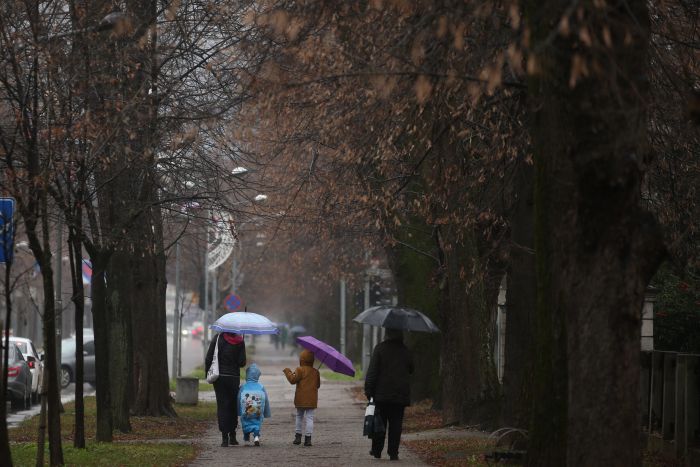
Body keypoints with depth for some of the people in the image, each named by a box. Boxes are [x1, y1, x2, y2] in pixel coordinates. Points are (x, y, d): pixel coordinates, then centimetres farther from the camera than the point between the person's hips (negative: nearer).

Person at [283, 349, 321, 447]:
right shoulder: (316, 372, 8)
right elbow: (318, 385, 15)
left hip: (301, 399, -3)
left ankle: (298, 436, 12)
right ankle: (308, 438, -7)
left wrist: (288, 372, 0)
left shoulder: (300, 370, -8)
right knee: (309, 418, 0)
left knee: (299, 416, 13)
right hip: (312, 399, 3)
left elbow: (293, 380, -14)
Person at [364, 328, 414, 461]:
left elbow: (372, 371, -9)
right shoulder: (405, 351, 3)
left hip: (382, 394, -2)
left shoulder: (380, 349, -7)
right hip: (401, 395, 2)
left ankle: (376, 451, 13)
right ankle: (393, 452, -1)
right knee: (396, 424, 3)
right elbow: (411, 369, 16)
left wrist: (368, 390, -6)